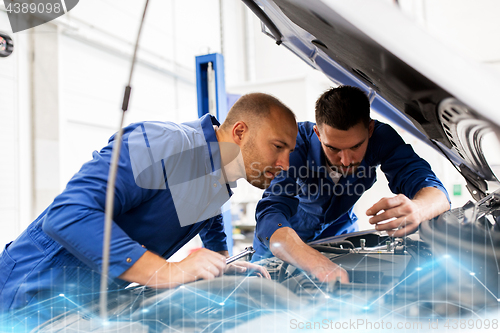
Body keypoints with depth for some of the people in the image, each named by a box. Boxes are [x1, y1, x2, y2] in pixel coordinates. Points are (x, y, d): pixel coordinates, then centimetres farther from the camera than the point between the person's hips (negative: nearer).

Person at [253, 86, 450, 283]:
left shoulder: (382, 137, -28)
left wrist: (416, 210, -60)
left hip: (339, 227, 4)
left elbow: (437, 193, -34)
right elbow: (270, 216, -49)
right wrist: (319, 265, -68)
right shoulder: (298, 142, -37)